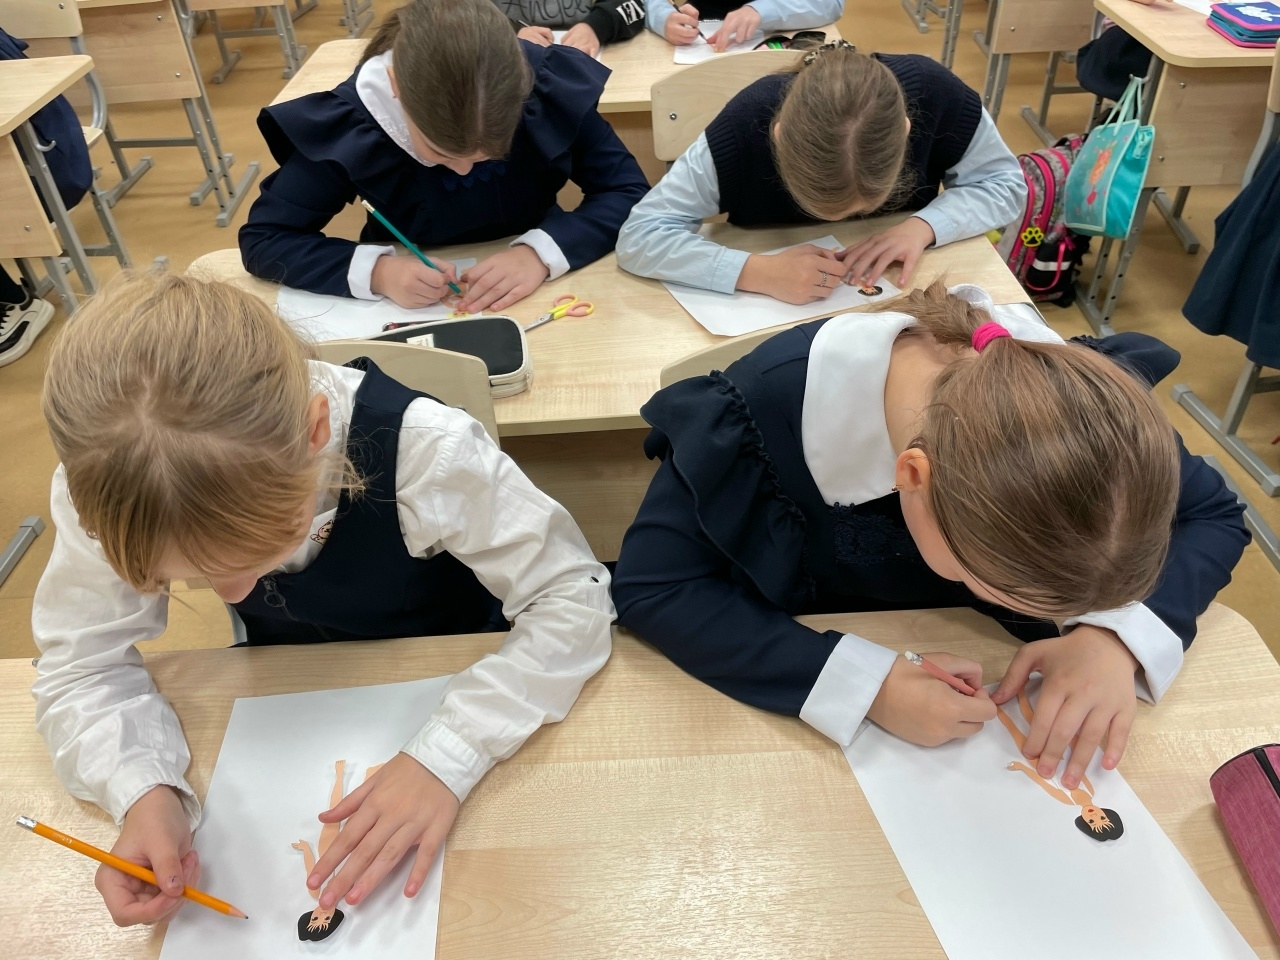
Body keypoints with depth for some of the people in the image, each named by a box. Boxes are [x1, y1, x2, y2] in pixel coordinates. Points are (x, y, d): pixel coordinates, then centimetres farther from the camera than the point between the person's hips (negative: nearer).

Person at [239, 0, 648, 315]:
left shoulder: (553, 88, -20)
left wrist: (541, 251, -30)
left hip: (532, 306, 2)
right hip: (416, 316, -1)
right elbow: (262, 239, -14)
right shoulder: (350, 121, -20)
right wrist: (377, 271, -30)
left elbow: (631, 193, -14)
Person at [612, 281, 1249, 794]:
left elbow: (1213, 518, -9)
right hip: (801, 674, -3)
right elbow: (649, 586, -30)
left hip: (964, 667, 3)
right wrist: (865, 684, -39)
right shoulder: (773, 404, -35)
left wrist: (1116, 633, -28)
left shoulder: (1079, 401, -24)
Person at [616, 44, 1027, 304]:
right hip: (779, 312, -2)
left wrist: (923, 226, -29)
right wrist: (759, 272, -42)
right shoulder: (747, 125, -31)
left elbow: (1005, 182, -10)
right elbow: (638, 236, -29)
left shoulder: (933, 93, -26)